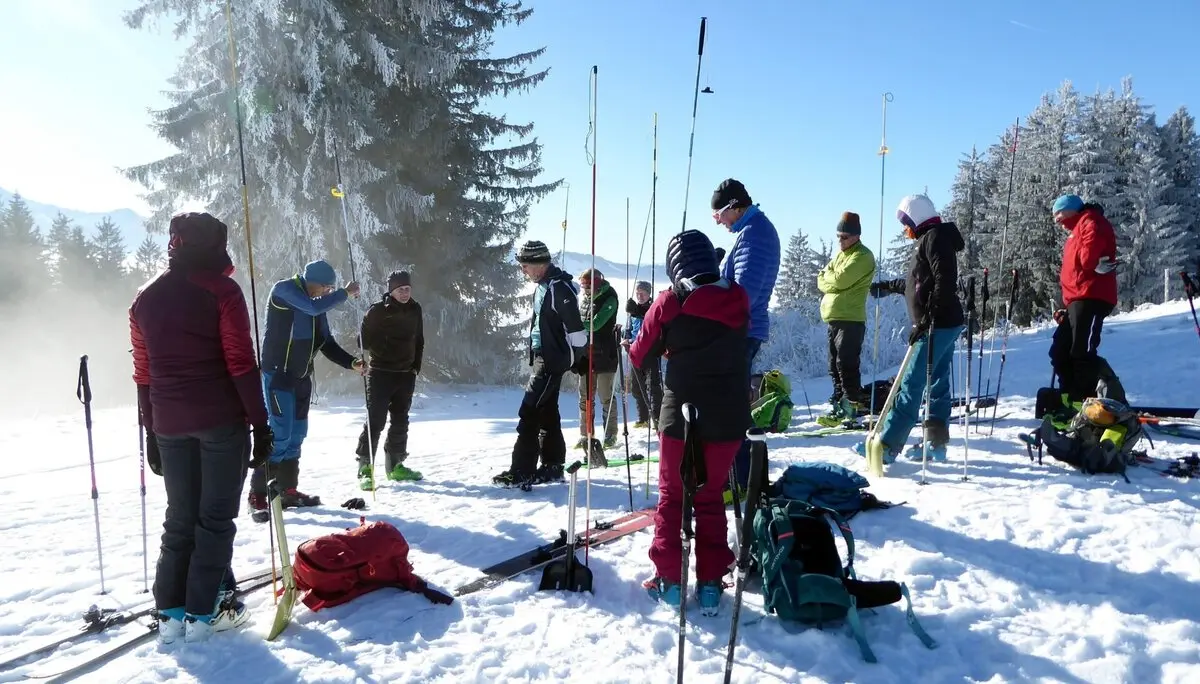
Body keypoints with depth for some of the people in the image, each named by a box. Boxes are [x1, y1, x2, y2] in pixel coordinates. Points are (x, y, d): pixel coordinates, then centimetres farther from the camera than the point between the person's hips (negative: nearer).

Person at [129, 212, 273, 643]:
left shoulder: (145, 298, 11)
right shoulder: (221, 290, -6)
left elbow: (143, 373, 12)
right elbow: (241, 363, -12)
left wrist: (151, 433, 18)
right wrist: (260, 422, -8)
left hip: (169, 425, 5)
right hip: (222, 420, -5)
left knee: (180, 518, 15)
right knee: (216, 517, 4)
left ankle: (170, 612, 15)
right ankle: (204, 611, 7)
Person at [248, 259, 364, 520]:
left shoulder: (317, 303, 10)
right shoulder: (283, 290, -10)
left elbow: (327, 343, 11)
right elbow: (313, 307, -27)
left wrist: (352, 362, -1)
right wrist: (344, 293, -15)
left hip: (302, 376, 8)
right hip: (278, 373, -8)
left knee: (297, 434, 10)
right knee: (280, 434, -12)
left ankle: (288, 490, 19)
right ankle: (258, 495, -5)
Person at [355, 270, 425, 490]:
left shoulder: (415, 310, 7)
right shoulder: (377, 310, -9)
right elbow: (365, 337, -4)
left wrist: (416, 365, 10)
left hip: (406, 374, 5)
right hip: (380, 373, -5)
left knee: (400, 421, 12)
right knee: (375, 421, -8)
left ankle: (395, 465, 23)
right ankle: (365, 468, -3)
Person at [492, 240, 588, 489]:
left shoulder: (558, 287, -19)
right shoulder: (543, 286, 12)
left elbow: (574, 325, -20)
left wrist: (581, 356, -15)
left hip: (552, 359, -10)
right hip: (542, 356, 10)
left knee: (529, 413, -10)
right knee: (547, 411, 13)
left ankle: (522, 472, -6)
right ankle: (552, 466, 22)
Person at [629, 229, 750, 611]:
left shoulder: (669, 303, -10)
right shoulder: (738, 300, -2)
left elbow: (641, 357, 2)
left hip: (679, 417, -2)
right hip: (727, 420, 3)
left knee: (672, 497, 14)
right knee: (711, 498, 16)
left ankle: (669, 580, 16)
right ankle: (710, 583, 16)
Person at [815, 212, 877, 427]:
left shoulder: (862, 256, -8)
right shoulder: (841, 254, 21)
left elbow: (841, 280, -20)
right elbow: (821, 282, 13)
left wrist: (828, 275, 0)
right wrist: (833, 280, -8)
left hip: (850, 319, -9)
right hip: (834, 317, 9)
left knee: (846, 364, -11)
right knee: (835, 365, 12)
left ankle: (851, 404, -8)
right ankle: (839, 403, 19)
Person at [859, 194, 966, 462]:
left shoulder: (935, 238, -11)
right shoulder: (930, 240, 19)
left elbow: (944, 282, -22)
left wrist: (926, 320, -24)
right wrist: (889, 286, 39)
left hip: (937, 326, -10)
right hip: (943, 325, 10)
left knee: (911, 385, -10)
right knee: (937, 384, 11)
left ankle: (887, 445, -10)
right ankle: (936, 444, 15)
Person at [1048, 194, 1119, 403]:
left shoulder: (1091, 222, -2)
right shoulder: (1076, 232, 29)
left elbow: (1089, 256, -20)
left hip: (1090, 298, -10)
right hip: (1076, 301, 10)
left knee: (1081, 353, -14)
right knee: (1059, 353, 10)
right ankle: (1072, 399, 14)